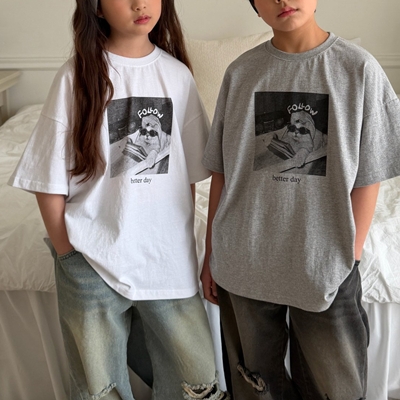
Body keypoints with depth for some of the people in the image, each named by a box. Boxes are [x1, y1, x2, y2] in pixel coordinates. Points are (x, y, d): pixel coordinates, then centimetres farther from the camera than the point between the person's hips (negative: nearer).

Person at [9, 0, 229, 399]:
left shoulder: (177, 74, 3)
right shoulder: (77, 75, -6)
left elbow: (189, 170, 7)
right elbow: (50, 179, -4)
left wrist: (184, 243, 6)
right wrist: (68, 253, -3)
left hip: (168, 257, 3)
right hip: (94, 261, -2)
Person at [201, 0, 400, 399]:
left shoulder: (358, 67, -5)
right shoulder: (240, 72, 0)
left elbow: (368, 176, -3)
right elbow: (221, 171, 4)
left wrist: (350, 257, -5)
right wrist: (211, 254, 6)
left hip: (326, 266, -1)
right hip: (244, 263, 2)